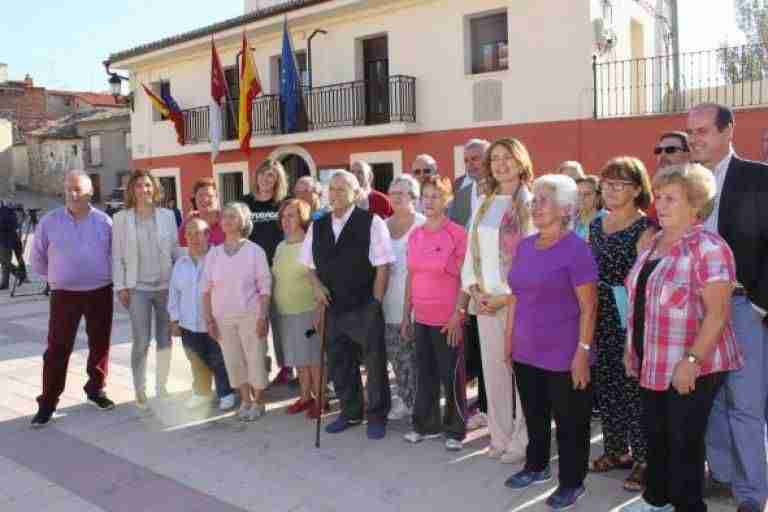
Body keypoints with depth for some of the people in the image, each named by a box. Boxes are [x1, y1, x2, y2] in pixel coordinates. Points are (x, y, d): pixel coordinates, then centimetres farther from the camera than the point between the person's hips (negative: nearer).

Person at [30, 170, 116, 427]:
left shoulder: (104, 221, -1)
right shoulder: (49, 222, -2)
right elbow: (38, 260, 8)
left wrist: (102, 276, 10)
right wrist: (57, 278, 12)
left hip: (100, 293, 1)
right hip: (64, 295, -1)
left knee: (100, 344, 10)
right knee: (57, 348, 0)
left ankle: (96, 389, 28)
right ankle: (48, 402, 9)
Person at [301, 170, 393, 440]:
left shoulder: (371, 222, -9)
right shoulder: (317, 226, 7)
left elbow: (382, 266, -10)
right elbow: (309, 263, 17)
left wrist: (376, 303, -11)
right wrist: (316, 284, -1)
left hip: (365, 308, -5)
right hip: (334, 307, 6)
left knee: (374, 363, 4)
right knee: (339, 363, 17)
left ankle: (377, 416, 23)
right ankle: (350, 412, 36)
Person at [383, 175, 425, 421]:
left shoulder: (423, 225, -6)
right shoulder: (384, 224, 11)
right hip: (389, 301, 6)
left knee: (412, 355, -1)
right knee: (396, 355, 11)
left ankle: (416, 402, 13)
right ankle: (405, 399, 25)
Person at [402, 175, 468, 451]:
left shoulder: (457, 234, -9)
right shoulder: (415, 235, 7)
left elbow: (466, 280, -10)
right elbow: (411, 277, 11)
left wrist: (457, 316, -15)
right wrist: (406, 315, 11)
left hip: (447, 319, -5)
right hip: (421, 318, 5)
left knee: (451, 376, 5)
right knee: (425, 373, 15)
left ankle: (455, 430, 19)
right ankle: (427, 424, 29)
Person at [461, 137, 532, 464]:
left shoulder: (531, 204, -4)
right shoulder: (483, 205, 14)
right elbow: (471, 253, 14)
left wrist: (507, 296, -14)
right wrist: (475, 290, 0)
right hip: (486, 302, 5)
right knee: (492, 370, 10)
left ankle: (521, 441, 15)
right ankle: (500, 438, 24)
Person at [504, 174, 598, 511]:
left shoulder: (576, 248, -12)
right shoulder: (525, 246, 7)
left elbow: (588, 306, -14)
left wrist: (583, 352, -18)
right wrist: (509, 338, 11)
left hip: (563, 356, -6)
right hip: (526, 352, 6)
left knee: (569, 422, 9)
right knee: (534, 416, 20)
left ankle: (572, 482, 26)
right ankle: (536, 467, 40)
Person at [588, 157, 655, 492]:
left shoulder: (645, 227, -8)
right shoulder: (596, 225, 12)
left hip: (630, 319, -6)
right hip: (600, 317, 6)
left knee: (633, 387, 0)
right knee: (605, 385, 13)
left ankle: (643, 458, 16)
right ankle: (617, 449, 30)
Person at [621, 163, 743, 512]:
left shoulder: (708, 247, -16)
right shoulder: (653, 244, 9)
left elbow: (717, 313, -20)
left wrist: (692, 361, -23)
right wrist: (632, 347, 14)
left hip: (690, 369, -7)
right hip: (654, 365, 7)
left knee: (684, 440, 6)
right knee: (655, 433, 18)